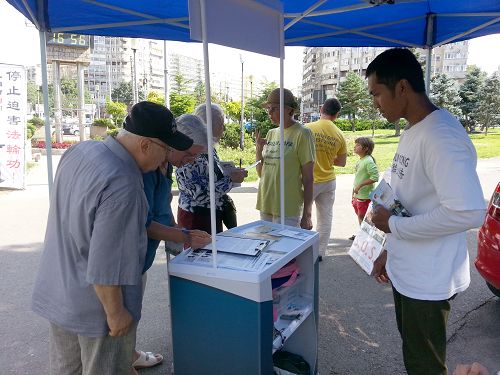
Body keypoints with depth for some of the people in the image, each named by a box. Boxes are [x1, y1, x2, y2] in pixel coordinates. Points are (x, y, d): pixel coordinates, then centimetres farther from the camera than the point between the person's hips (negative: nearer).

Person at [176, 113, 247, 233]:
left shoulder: (209, 150, 2)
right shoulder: (186, 161, -22)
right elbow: (201, 194, -27)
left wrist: (234, 172, -1)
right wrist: (231, 179, -22)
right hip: (196, 218, -8)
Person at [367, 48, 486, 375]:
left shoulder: (441, 136, -24)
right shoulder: (412, 132, 8)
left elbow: (468, 212, -32)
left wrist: (394, 225, -20)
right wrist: (389, 251, 15)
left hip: (428, 280, -9)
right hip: (406, 272, 9)